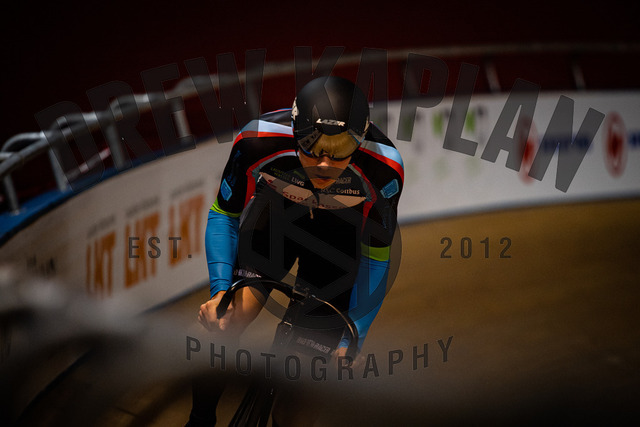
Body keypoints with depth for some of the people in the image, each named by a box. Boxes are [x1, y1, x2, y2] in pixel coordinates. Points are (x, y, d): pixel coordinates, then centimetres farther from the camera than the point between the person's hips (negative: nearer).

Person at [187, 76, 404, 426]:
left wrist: (351, 342, -19)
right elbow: (224, 216, -16)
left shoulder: (383, 170, -35)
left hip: (339, 226, 0)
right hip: (276, 212, 0)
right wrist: (220, 289, -28)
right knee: (225, 321, -15)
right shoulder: (258, 142, -36)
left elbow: (376, 261, -19)